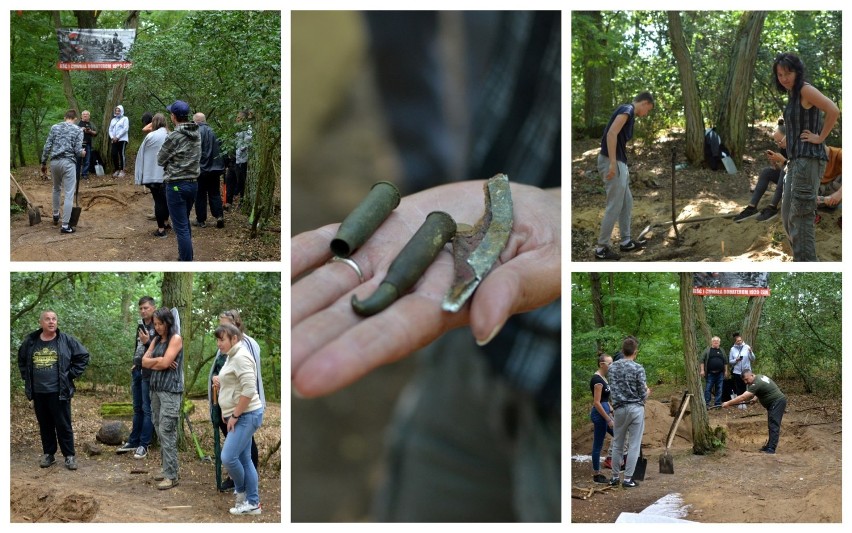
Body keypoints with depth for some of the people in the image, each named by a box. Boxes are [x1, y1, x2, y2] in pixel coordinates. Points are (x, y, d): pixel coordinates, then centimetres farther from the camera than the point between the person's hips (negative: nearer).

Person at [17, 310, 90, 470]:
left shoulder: (66, 341, -3)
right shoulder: (30, 341, 6)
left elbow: (83, 356, 3)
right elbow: (21, 360, 23)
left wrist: (71, 374, -2)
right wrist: (26, 377, 13)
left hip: (59, 392, -3)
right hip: (38, 392, 3)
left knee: (63, 425, -1)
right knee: (45, 425, 10)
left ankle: (69, 456, 5)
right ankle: (48, 454, 20)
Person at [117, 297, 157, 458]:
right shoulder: (140, 325, 12)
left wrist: (148, 342, -26)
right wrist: (135, 363, 7)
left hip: (149, 373, -8)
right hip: (137, 371, 8)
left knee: (147, 409, -3)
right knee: (137, 408, 14)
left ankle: (144, 445, 1)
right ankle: (133, 441, 21)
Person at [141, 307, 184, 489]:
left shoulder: (175, 339, -6)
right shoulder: (156, 340, 16)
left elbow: (165, 363, -15)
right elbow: (144, 361, 7)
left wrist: (153, 361, 3)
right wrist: (159, 361, -9)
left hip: (170, 390, -8)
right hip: (155, 388, 8)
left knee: (167, 431, -11)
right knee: (159, 430, 8)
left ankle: (171, 475, -10)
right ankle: (169, 468, 17)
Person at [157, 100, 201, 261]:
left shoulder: (174, 136, -15)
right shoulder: (196, 134, 5)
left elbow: (160, 160, -4)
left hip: (176, 185, -7)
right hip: (193, 183, 7)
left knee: (181, 228, -5)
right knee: (185, 224, 22)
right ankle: (186, 256, 31)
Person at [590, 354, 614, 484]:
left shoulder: (602, 378, 11)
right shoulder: (597, 379, -18)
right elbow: (597, 403, -21)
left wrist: (610, 414, 20)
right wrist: (609, 419, -19)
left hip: (605, 412, 10)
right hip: (599, 414, -10)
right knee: (598, 445, -1)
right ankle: (596, 475, 8)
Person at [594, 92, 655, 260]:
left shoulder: (628, 112, 18)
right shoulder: (627, 109, -12)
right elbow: (611, 134, -24)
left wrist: (622, 167, 28)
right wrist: (612, 163, -26)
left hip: (619, 162, 10)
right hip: (612, 162, -10)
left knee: (626, 204, 17)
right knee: (614, 206, -5)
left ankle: (626, 241, 25)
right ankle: (601, 248, 0)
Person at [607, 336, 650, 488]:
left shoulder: (613, 367, 2)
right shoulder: (638, 368, -11)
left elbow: (612, 389, 6)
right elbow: (643, 395, -7)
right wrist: (647, 392, 14)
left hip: (619, 409, 4)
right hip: (636, 408, -4)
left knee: (617, 444, 15)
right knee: (634, 445, 2)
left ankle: (615, 476, 19)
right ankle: (628, 478, 2)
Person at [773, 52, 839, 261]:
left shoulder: (805, 90, -10)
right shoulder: (792, 94, 18)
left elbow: (833, 110, -23)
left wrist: (820, 138, -15)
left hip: (808, 159, -10)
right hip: (795, 160, 10)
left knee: (800, 214, -14)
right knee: (787, 216, 11)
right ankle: (801, 259, 18)